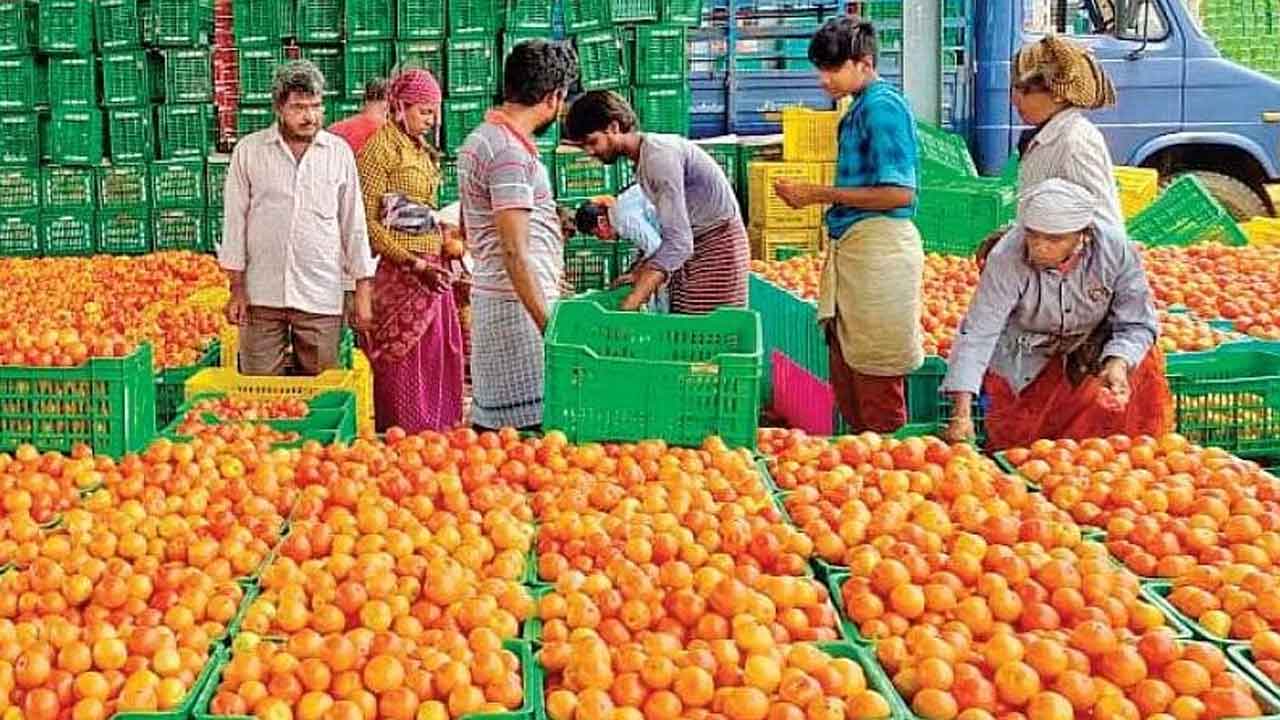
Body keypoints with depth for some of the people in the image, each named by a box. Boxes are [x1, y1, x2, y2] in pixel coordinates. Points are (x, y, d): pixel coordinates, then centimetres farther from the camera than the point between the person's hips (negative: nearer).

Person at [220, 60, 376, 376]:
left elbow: (354, 225, 7)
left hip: (320, 297, 0)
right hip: (261, 294, 0)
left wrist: (363, 291, 4)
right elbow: (235, 221, 5)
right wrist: (237, 289, 0)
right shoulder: (249, 151, 2)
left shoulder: (340, 153, 4)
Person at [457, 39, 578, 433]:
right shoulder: (512, 152, -17)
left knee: (491, 423, 13)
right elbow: (515, 252, -23)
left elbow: (466, 231, 25)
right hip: (520, 306, -10)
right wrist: (549, 327, -23)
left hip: (490, 297, 10)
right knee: (530, 425, -8)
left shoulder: (479, 138, 14)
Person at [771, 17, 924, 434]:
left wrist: (821, 194, -15)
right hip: (852, 248, 10)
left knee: (876, 380, -2)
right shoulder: (861, 109, 16)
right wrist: (813, 196, 10)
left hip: (878, 247, -10)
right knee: (845, 374, 16)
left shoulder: (881, 107, -13)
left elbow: (899, 193, -19)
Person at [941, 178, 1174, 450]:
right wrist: (962, 414, -41)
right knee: (1018, 448, -3)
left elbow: (1136, 325, -17)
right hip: (1027, 360, -2)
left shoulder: (1116, 249, -26)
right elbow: (978, 334, -33)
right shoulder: (1006, 259, -31)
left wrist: (1118, 364, -39)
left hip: (1095, 348, 2)